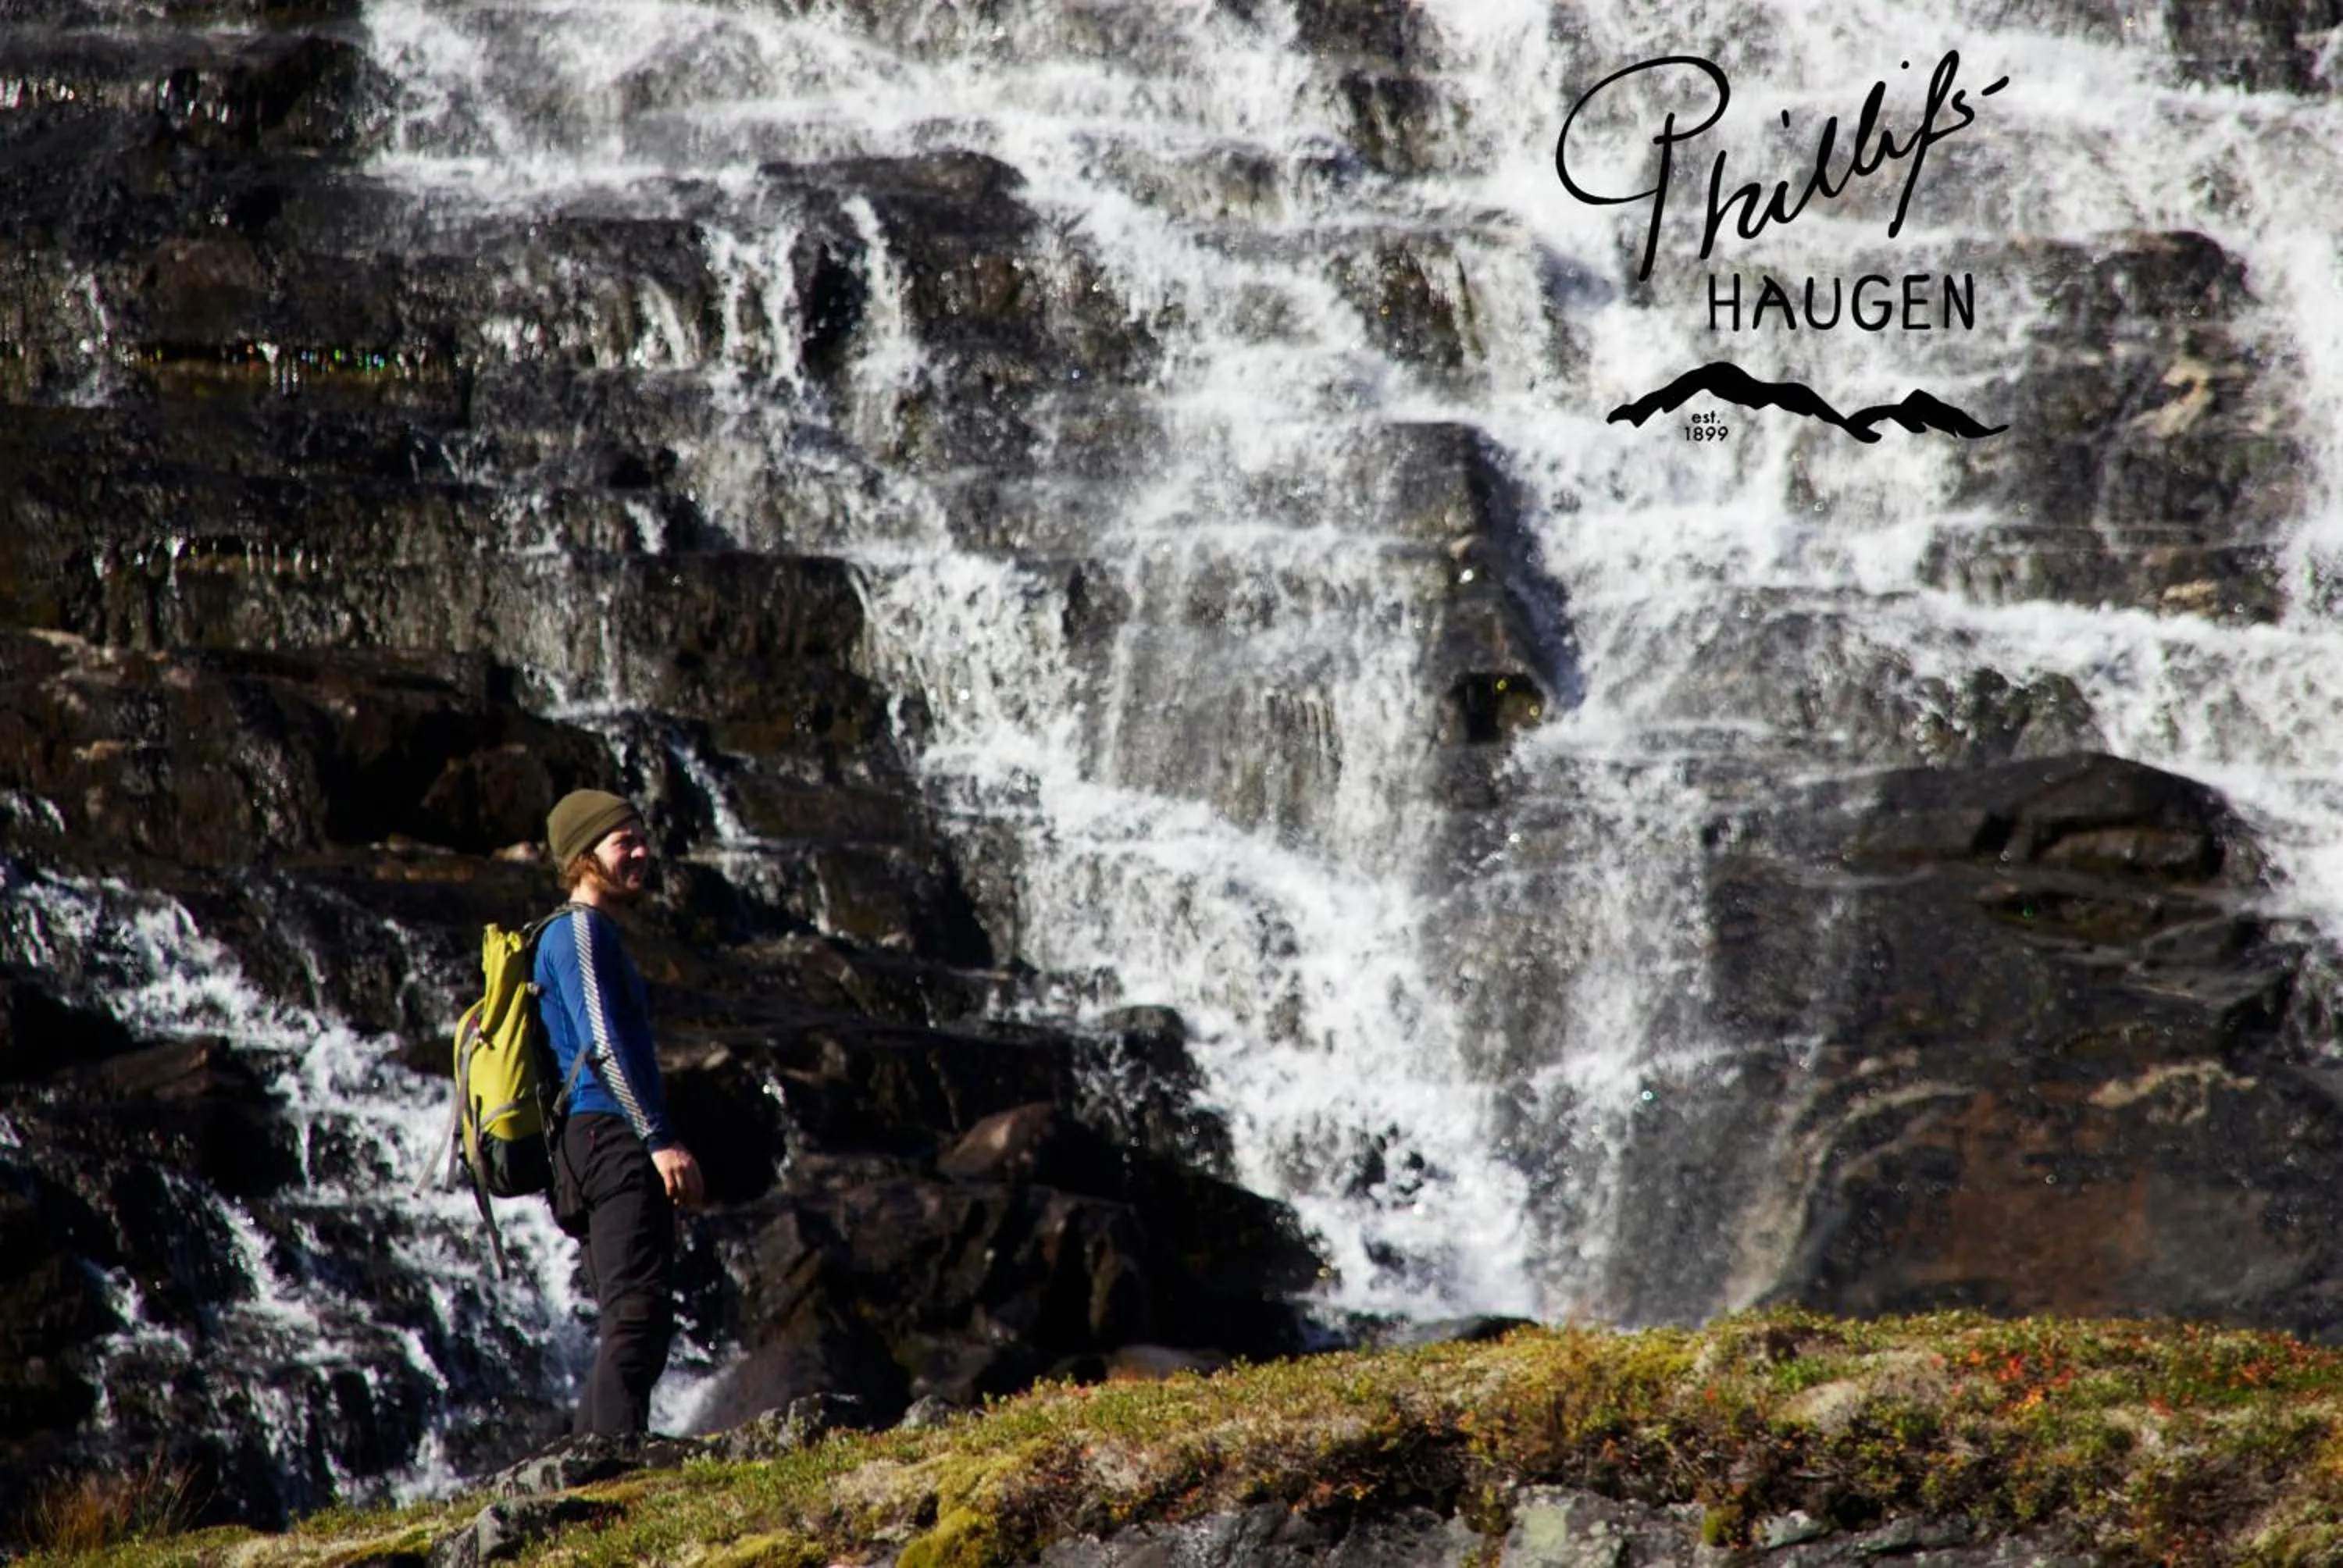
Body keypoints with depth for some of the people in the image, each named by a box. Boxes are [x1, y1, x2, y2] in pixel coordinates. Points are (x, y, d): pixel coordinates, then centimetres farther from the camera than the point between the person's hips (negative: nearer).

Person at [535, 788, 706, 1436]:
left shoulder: (594, 934, 27)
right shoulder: (578, 929, -5)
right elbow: (603, 1043, -17)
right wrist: (660, 1140, -23)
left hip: (592, 1152, 10)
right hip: (611, 1140, -10)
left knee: (628, 1329, 9)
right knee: (640, 1311, -19)